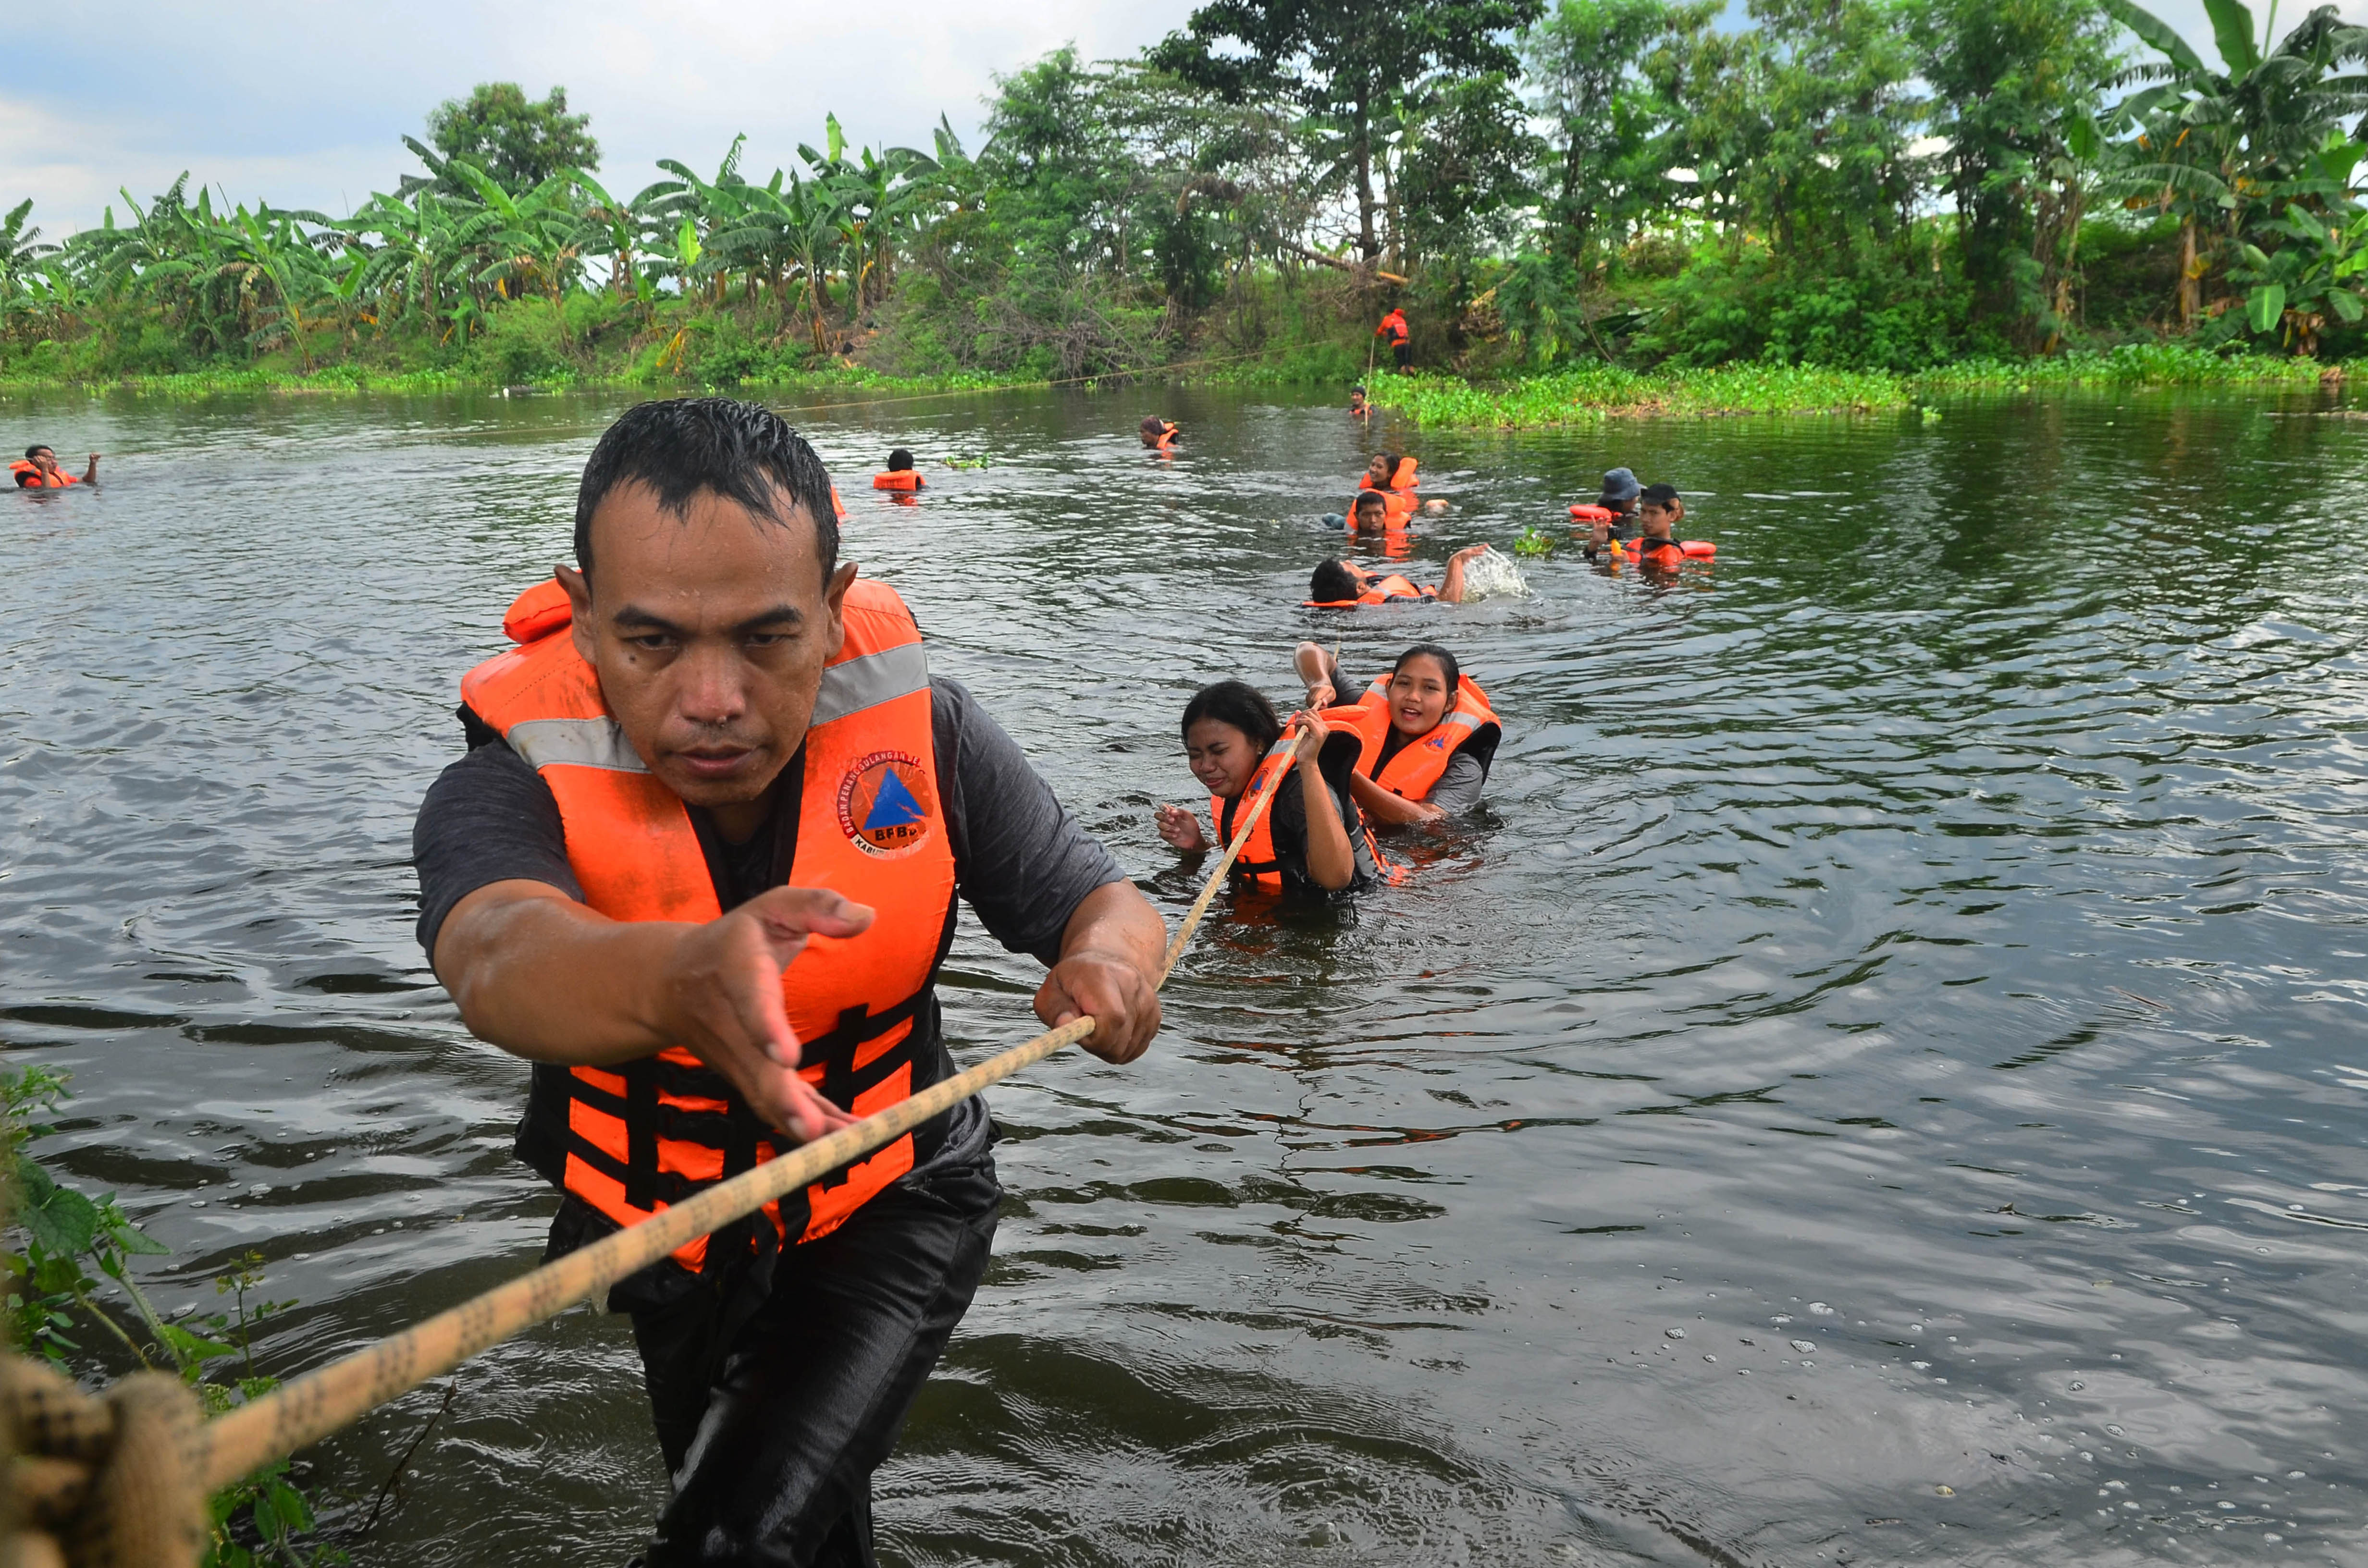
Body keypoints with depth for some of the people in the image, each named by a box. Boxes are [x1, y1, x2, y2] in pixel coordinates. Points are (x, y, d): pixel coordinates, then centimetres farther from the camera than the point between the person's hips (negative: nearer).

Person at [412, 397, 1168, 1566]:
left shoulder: (918, 724, -23)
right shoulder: (511, 784, -29)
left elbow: (1102, 904, -16)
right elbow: (499, 962, -51)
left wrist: (1111, 964, -42)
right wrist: (678, 979, -74)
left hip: (898, 1209, -1)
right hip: (674, 1241, 1)